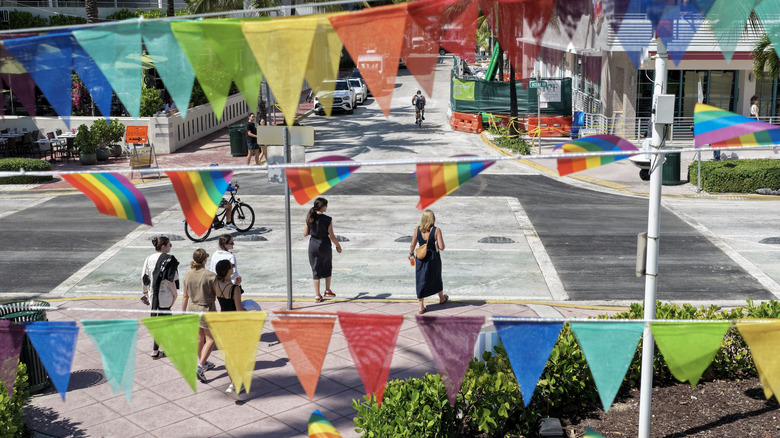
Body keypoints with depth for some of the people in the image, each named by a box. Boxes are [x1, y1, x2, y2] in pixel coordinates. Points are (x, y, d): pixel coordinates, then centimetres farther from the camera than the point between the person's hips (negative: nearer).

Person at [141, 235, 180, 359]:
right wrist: (175, 294, -10)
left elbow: (143, 278, 7)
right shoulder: (169, 259, -17)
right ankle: (155, 351, 5)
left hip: (153, 294, 7)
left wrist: (145, 292, 19)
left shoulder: (149, 259, 3)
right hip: (165, 295, -7)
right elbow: (169, 280, -21)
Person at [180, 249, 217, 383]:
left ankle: (203, 363, 38)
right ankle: (200, 367, -4)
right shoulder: (210, 276, -21)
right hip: (207, 310, -5)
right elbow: (218, 294, -11)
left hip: (193, 309, 5)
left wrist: (183, 312, 13)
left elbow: (185, 296, 3)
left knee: (199, 337, 21)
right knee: (210, 339, 7)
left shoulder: (187, 275, -6)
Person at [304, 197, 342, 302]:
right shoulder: (327, 219, -15)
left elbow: (305, 234, 1)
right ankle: (327, 290, 32)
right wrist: (338, 245, 3)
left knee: (316, 270, 10)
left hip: (313, 246, 2)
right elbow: (331, 236, -12)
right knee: (327, 268, 23)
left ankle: (317, 296, 10)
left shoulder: (310, 218, -5)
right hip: (325, 246, -2)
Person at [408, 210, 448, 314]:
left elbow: (413, 245, -2)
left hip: (421, 258, 1)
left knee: (421, 281, 9)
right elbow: (441, 247, -18)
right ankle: (442, 298, 46)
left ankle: (421, 306, 9)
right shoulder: (436, 231, -17)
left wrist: (411, 253, 16)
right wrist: (436, 244, 4)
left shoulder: (417, 229, -9)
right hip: (433, 258, -1)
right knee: (437, 278, 22)